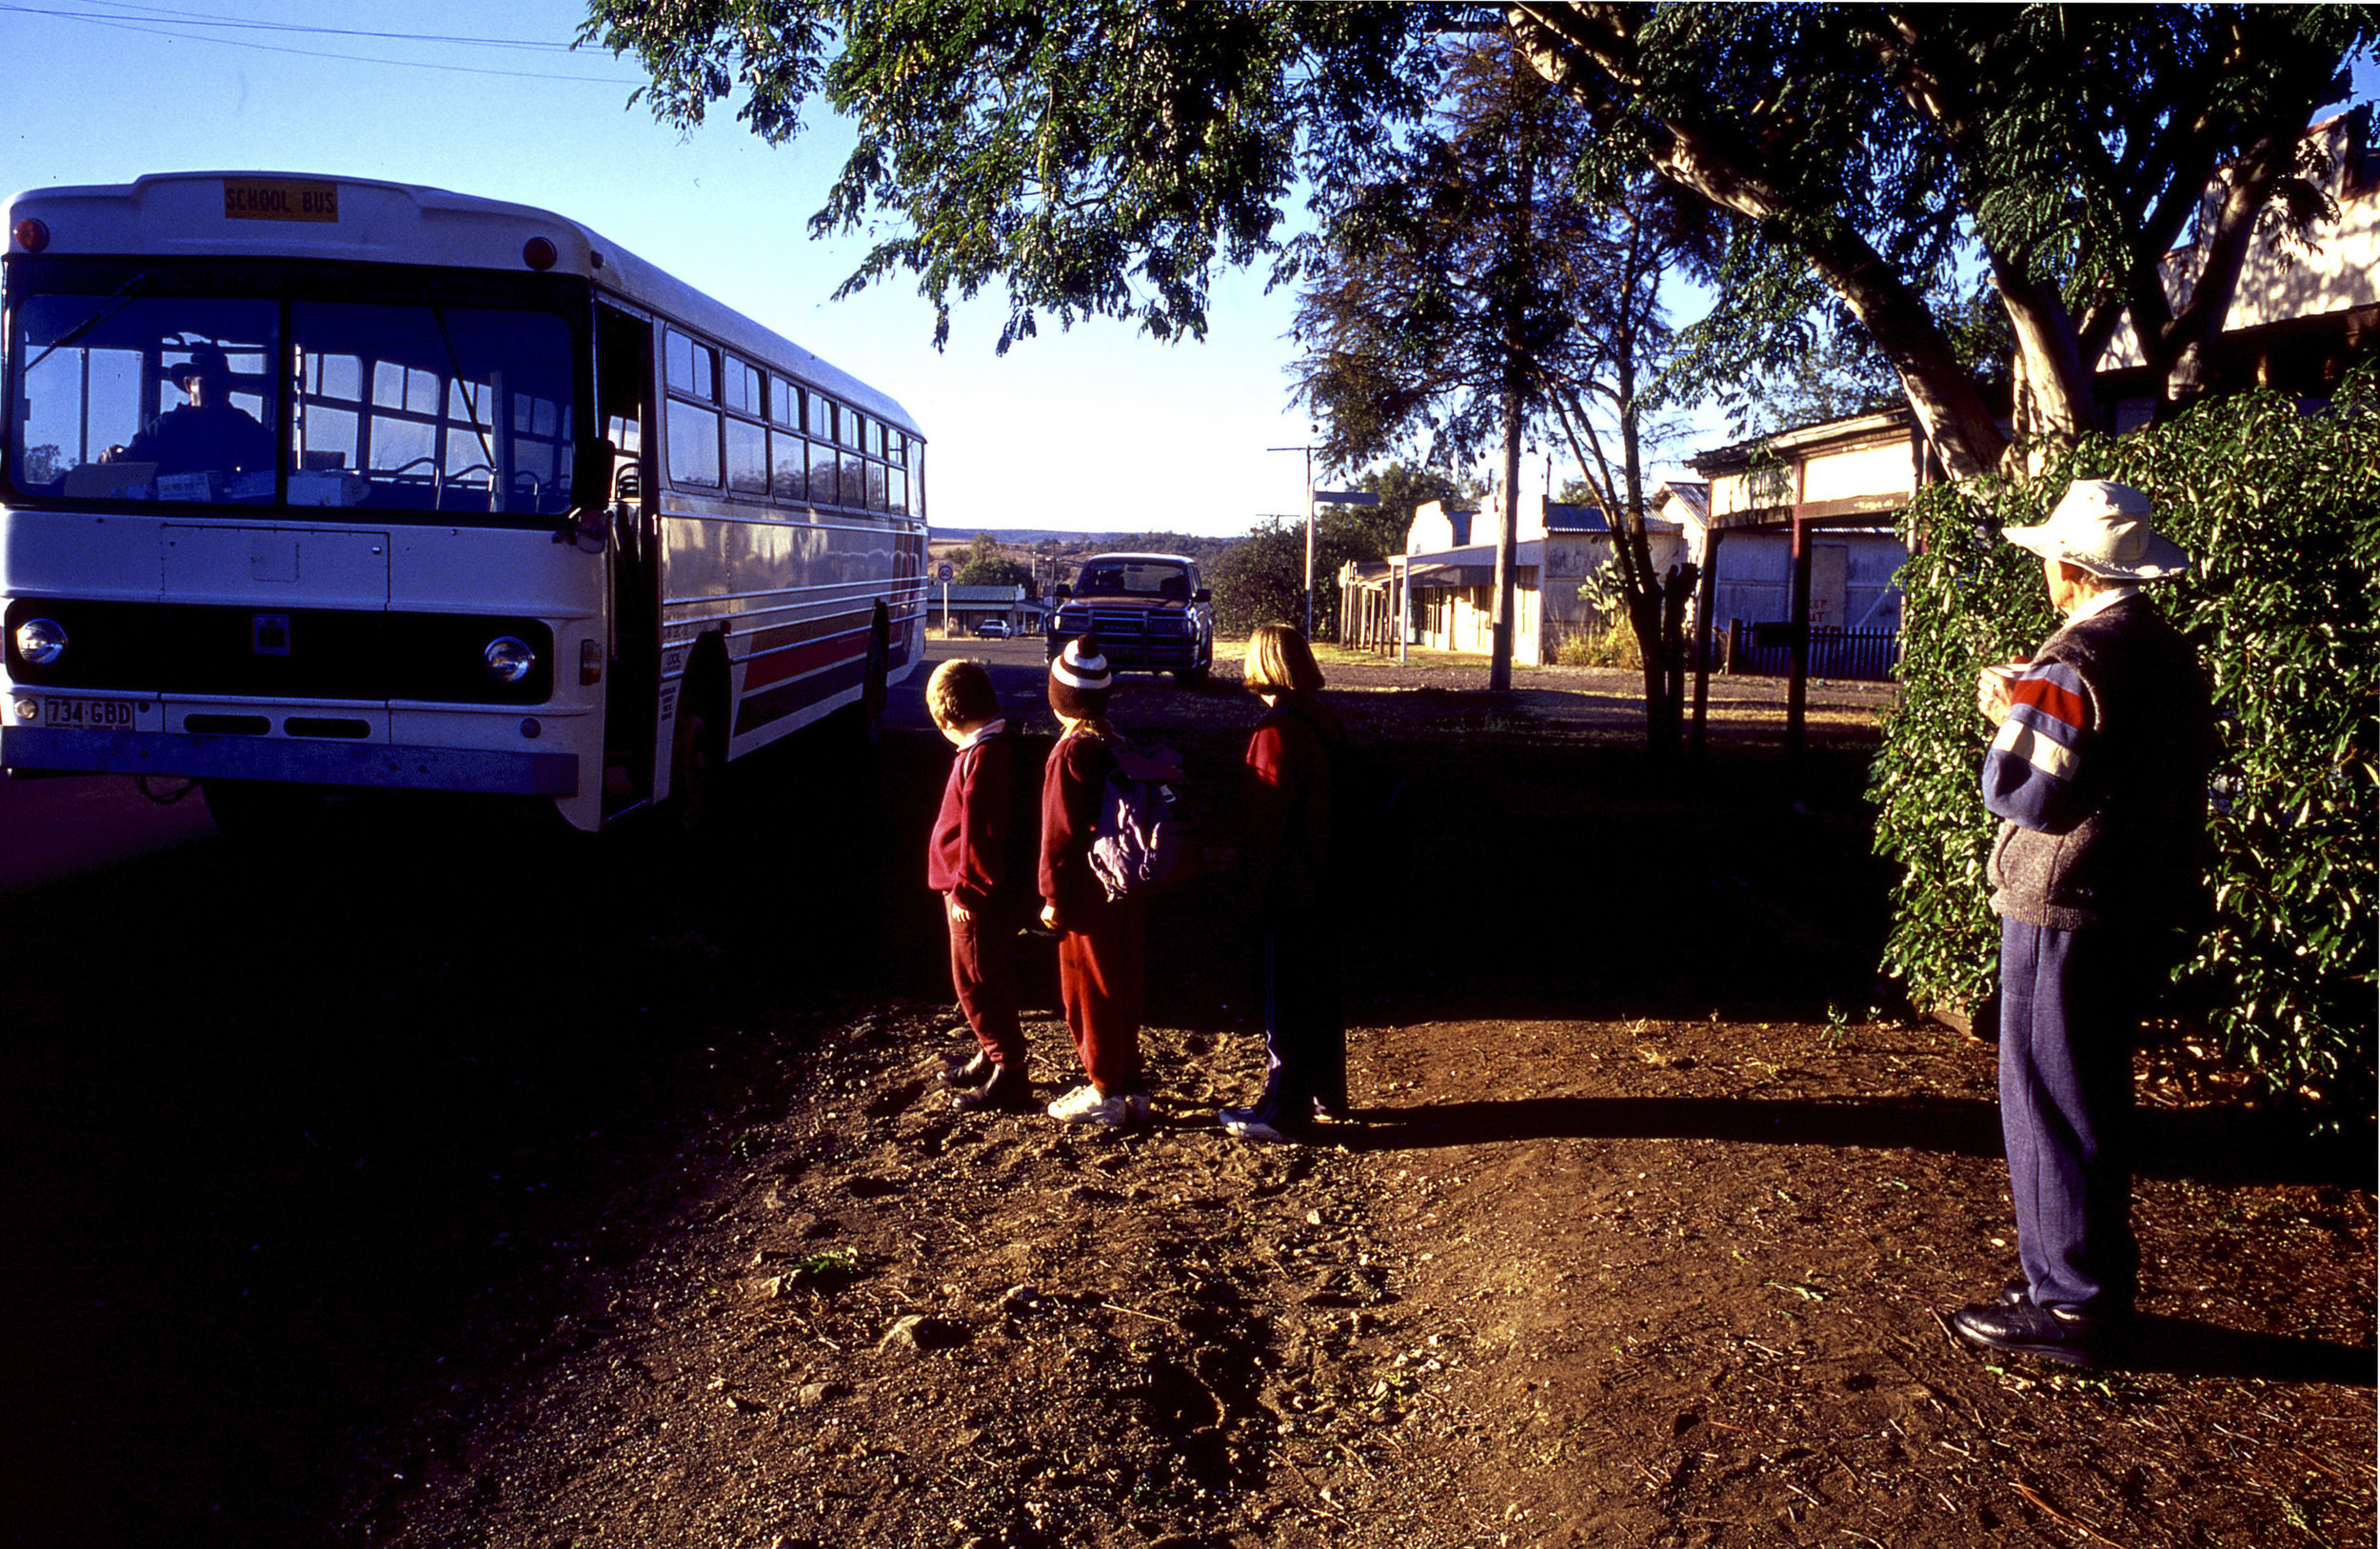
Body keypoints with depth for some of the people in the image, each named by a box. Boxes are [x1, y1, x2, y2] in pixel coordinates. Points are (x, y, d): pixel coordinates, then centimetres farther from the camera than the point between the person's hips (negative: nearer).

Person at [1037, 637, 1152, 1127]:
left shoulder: (1069, 754, -18)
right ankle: (1131, 1086, 26)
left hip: (1089, 893, -8)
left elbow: (1061, 832, -17)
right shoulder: (1117, 744, 6)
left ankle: (1106, 1094, 13)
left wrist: (1054, 897, -10)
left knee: (1089, 992, 4)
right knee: (1122, 989, 17)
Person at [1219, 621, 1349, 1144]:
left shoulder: (1276, 733, -19)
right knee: (1320, 989, 19)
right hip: (1325, 882, 9)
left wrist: (1257, 889, -12)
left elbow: (1267, 821, -19)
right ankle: (1326, 1092, 32)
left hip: (1288, 887, -9)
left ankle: (1284, 1111, 7)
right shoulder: (1326, 723, 7)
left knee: (1285, 1002, 0)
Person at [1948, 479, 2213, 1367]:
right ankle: (2094, 1284, 30)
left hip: (2066, 913, -9)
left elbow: (2022, 792, -21)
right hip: (2143, 913, 10)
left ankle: (2066, 1303, 7)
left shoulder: (2074, 661, -18)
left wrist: (2009, 718, -3)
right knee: (2094, 1100, 19)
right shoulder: (2170, 655, 11)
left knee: (2050, 1104, 0)